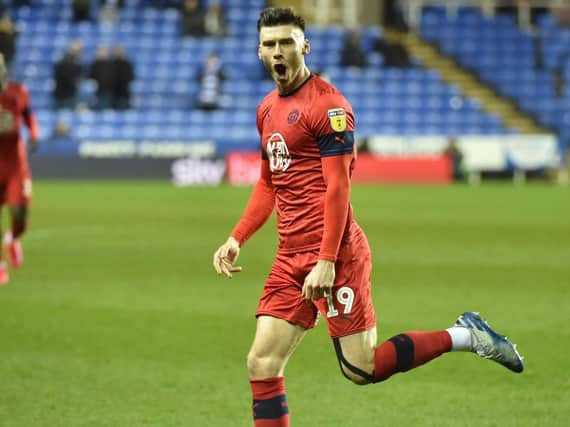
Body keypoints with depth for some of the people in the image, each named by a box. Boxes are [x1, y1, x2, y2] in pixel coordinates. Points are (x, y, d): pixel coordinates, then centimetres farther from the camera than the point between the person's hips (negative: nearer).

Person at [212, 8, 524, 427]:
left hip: (335, 252, -8)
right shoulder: (267, 109, 16)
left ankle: (464, 336, 9)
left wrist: (327, 261, -21)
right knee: (262, 364, -1)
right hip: (291, 256, 8)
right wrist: (237, 239, 17)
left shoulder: (327, 104, -10)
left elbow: (338, 187, -15)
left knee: (362, 368, -8)